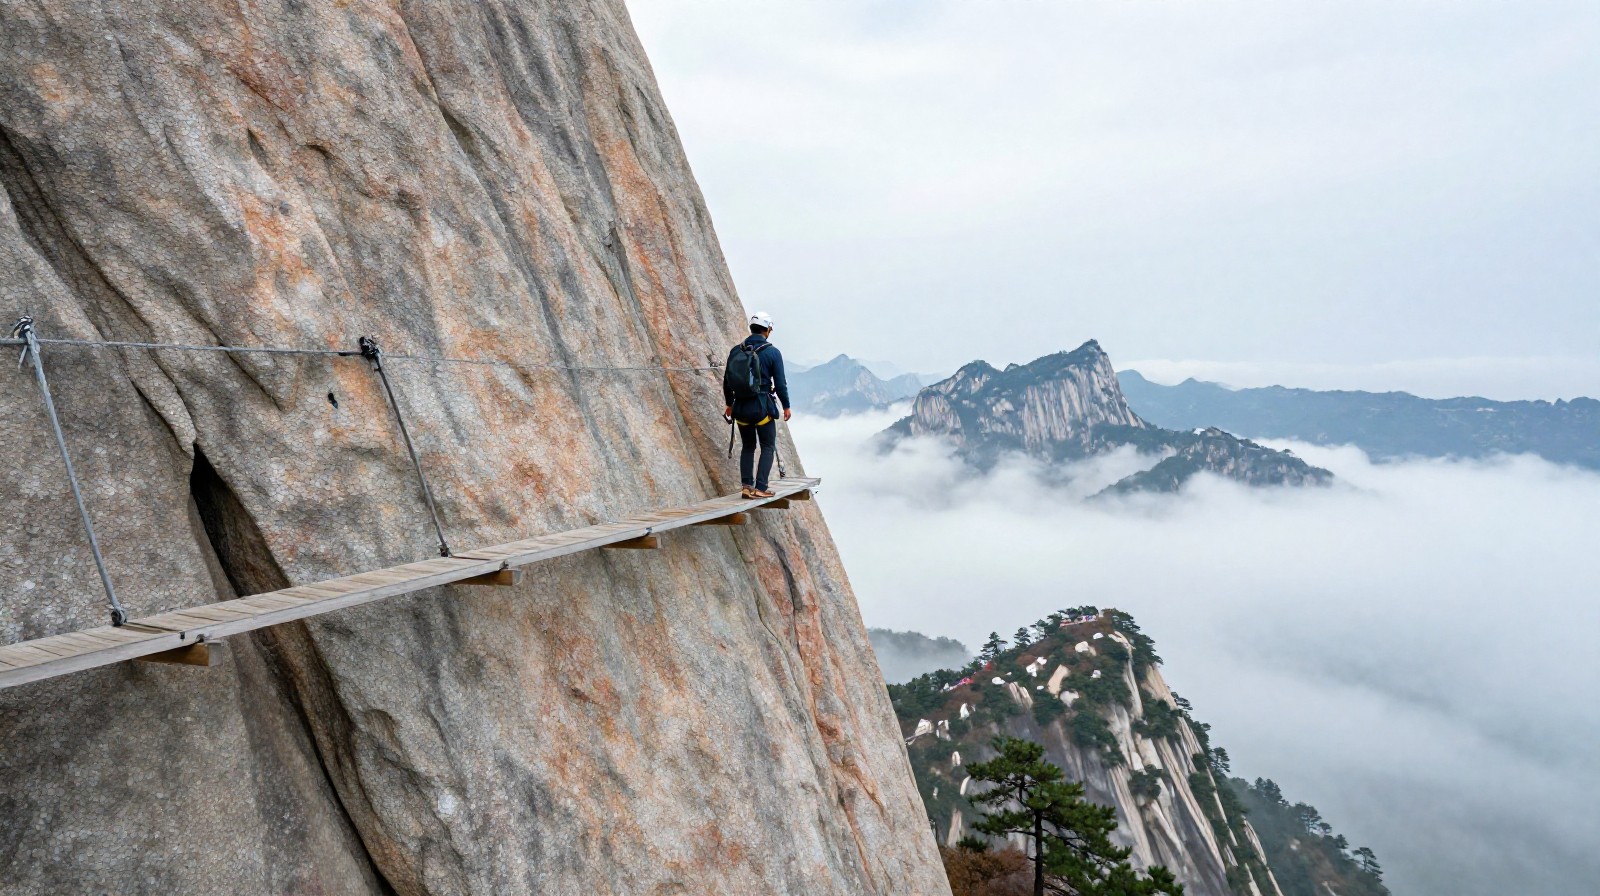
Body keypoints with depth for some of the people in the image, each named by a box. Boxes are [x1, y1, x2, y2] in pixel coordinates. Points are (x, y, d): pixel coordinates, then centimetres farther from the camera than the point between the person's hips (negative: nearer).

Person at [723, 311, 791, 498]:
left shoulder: (736, 351, 5)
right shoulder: (772, 352, -6)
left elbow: (726, 380, 10)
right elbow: (780, 382, -6)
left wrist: (729, 403, 22)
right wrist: (786, 406, 6)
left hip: (740, 407, 4)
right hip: (762, 407, -4)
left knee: (747, 446, 16)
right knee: (768, 447, 6)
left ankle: (746, 486, 11)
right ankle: (760, 488, -2)